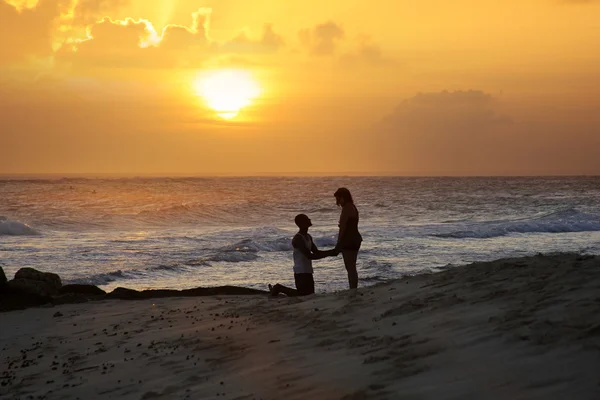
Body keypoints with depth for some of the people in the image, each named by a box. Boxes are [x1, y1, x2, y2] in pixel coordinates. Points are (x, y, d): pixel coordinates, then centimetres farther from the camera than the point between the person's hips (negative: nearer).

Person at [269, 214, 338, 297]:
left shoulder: (308, 237, 15)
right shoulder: (298, 239, -16)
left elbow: (316, 252, 20)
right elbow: (309, 256, -22)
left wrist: (330, 252, 4)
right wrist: (328, 254, -21)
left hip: (307, 271, 9)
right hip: (301, 272, -9)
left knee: (310, 293, 13)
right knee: (303, 294, -9)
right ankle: (279, 288, 6)